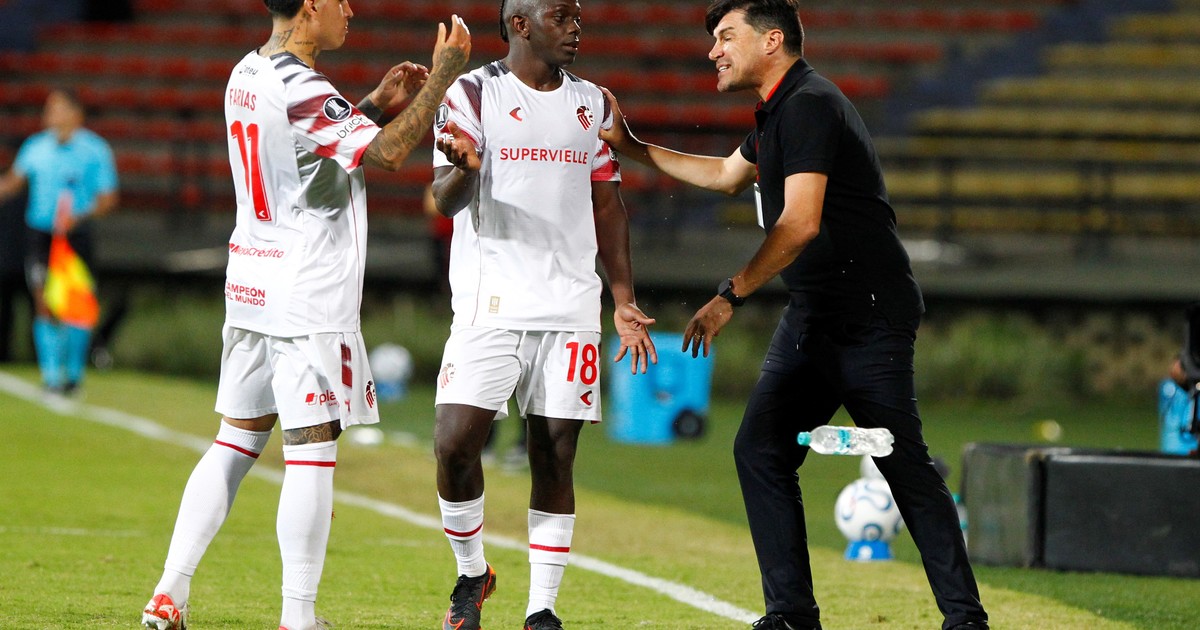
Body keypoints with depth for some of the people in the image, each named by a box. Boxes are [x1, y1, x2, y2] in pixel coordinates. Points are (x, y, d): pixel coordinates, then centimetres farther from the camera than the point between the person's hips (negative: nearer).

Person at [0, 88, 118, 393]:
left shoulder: (96, 151, -4)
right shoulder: (36, 147, 5)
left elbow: (108, 199, -5)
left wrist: (80, 217, -20)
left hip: (75, 235, -2)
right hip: (39, 232, 2)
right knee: (45, 303, -7)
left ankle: (74, 370, 18)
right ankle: (51, 373, -1)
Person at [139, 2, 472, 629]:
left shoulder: (246, 75, 11)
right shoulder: (300, 90, -18)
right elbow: (388, 152, -23)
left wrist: (377, 103, 17)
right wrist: (444, 72, -16)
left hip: (250, 288, 9)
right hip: (309, 296, -9)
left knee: (237, 439, 13)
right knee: (311, 452, -4)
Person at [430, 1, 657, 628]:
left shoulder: (591, 104, 14)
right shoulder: (472, 95, -1)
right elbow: (445, 200, -9)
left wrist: (624, 300, 12)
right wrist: (462, 169, -33)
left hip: (570, 305, 4)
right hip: (489, 304, -4)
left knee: (555, 457, 0)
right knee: (455, 442, -13)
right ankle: (471, 573, 11)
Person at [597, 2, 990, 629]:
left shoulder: (809, 106, -15)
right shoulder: (779, 113, 17)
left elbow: (800, 224, -24)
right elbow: (726, 175, 37)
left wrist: (729, 296, -25)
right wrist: (633, 148, 35)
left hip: (868, 317, -10)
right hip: (812, 319, 10)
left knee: (906, 468, -9)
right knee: (760, 449, 1)